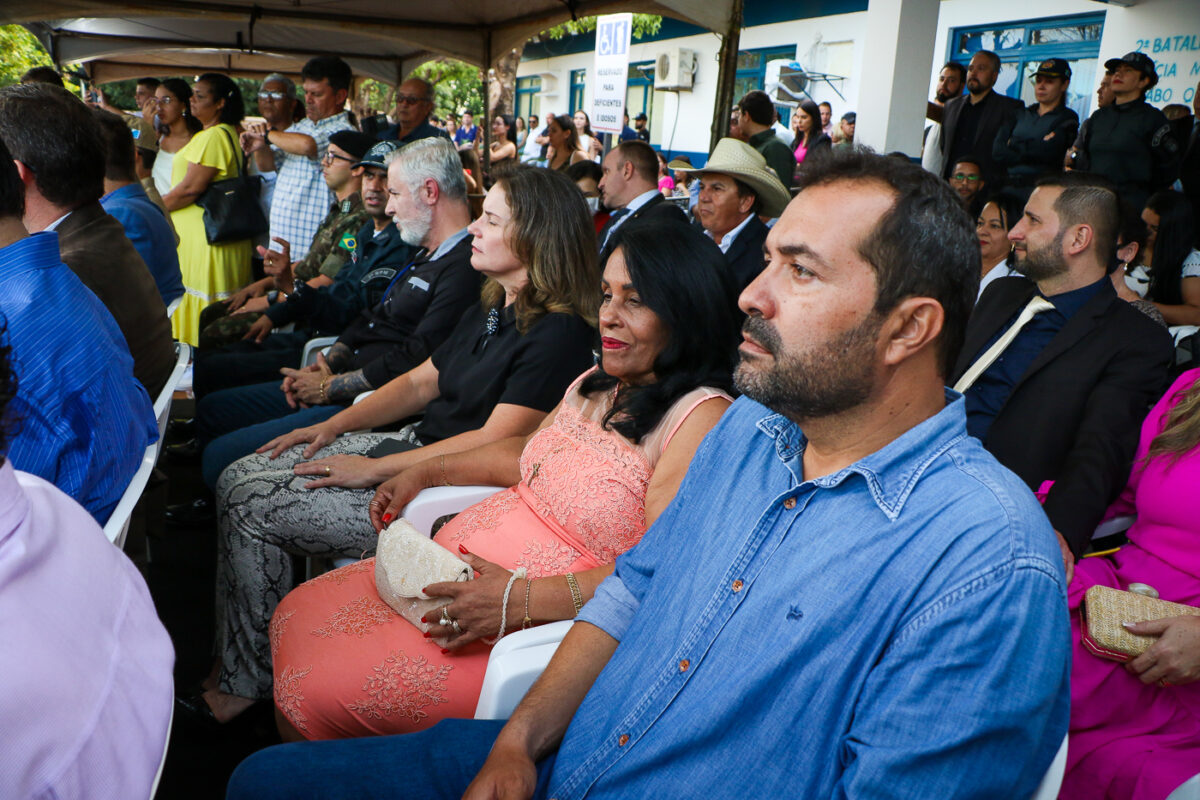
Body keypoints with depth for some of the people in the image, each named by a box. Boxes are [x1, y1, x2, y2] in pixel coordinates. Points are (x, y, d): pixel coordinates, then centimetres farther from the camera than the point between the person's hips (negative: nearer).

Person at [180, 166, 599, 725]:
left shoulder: (559, 333, -19)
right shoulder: (491, 311, 11)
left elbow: (495, 443, -23)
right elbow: (421, 382, 16)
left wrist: (375, 469, -18)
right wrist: (334, 426, 6)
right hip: (414, 448, 10)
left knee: (253, 508, -10)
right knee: (238, 481, 2)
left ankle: (246, 685, 9)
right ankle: (237, 678, 8)